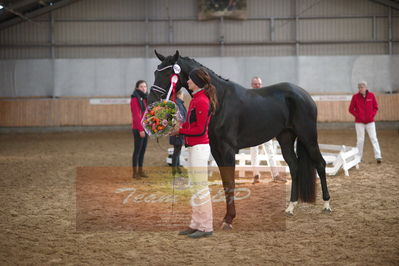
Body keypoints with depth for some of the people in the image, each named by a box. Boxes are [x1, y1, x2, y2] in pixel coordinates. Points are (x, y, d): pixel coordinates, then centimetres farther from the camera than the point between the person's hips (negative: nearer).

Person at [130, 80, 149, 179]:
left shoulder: (144, 99, 14)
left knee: (143, 150, 10)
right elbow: (136, 116, -15)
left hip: (145, 128, 8)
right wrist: (140, 129, -18)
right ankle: (135, 172, 2)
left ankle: (140, 171, 17)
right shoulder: (135, 99, -11)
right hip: (138, 129, -8)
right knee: (137, 149, -4)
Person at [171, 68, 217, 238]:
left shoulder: (201, 101, -17)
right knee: (195, 187, 15)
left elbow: (200, 129, -20)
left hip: (199, 147, -10)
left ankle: (206, 227, 2)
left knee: (200, 188, -5)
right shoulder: (196, 99, 14)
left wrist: (180, 131, -15)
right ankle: (196, 224, 22)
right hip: (194, 147, 10)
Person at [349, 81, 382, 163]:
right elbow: (351, 109, 1)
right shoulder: (355, 96, -3)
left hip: (370, 122, 1)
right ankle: (359, 157, 9)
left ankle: (378, 156, -6)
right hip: (359, 122, -1)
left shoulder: (371, 95, 1)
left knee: (373, 138, -4)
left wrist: (372, 115, -5)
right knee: (360, 140, 2)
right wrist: (358, 116, -8)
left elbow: (375, 107, 9)